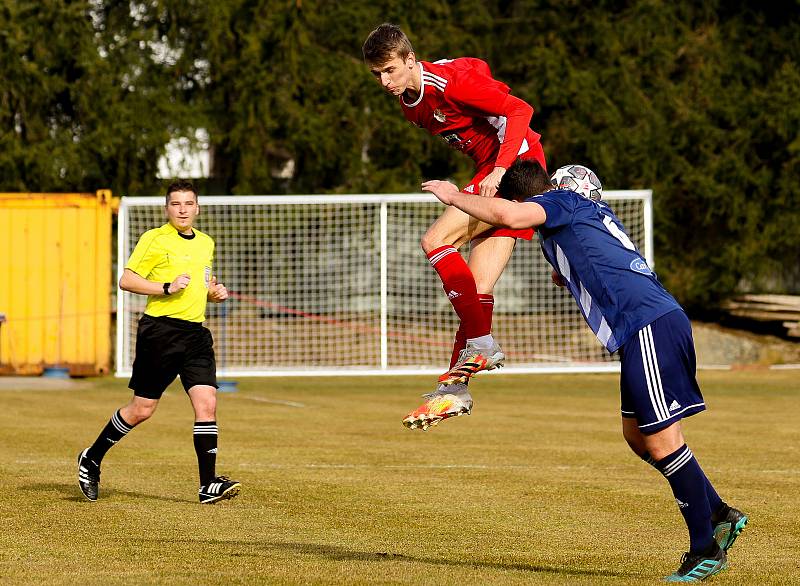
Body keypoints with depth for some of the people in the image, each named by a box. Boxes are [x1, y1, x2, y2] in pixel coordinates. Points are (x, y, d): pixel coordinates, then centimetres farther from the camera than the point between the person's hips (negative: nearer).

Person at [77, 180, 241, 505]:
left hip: (196, 333, 5)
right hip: (160, 331, -5)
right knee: (141, 409, 1)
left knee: (207, 404, -9)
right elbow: (126, 280, -9)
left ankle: (208, 485, -9)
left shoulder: (206, 243, 16)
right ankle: (91, 459, 22)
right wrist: (167, 288, -18)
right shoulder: (155, 239, -5)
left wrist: (215, 292, 9)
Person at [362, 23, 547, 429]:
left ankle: (481, 345, -18)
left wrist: (500, 169, -28)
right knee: (476, 290, 3)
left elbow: (520, 110, -21)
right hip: (491, 171, 9)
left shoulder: (453, 80, -18)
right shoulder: (410, 106, 10)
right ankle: (455, 389, 1)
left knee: (435, 242, -19)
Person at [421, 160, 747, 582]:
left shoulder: (563, 201, 1)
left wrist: (455, 197, -7)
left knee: (661, 442, -7)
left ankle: (706, 549, -3)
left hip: (649, 327, -10)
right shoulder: (590, 212, 28)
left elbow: (510, 216, -19)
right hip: (651, 328, 10)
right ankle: (720, 515, 21)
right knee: (636, 434, 17)